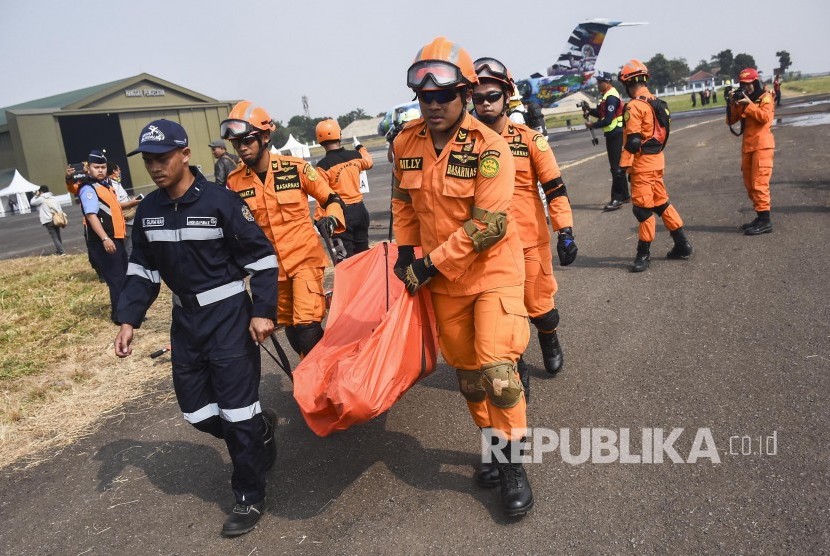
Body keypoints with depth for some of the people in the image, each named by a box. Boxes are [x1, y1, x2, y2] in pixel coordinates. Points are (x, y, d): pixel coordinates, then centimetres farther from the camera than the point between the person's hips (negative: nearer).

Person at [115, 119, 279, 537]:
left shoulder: (220, 201, -14)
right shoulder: (148, 210, 5)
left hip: (229, 316, -6)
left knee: (235, 409, -2)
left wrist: (263, 311, -16)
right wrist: (129, 319, 4)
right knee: (196, 410, 11)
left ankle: (249, 497, 16)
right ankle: (259, 429, 38)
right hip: (185, 319, 7)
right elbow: (143, 270, 13)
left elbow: (262, 257, -10)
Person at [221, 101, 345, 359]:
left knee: (307, 328, -16)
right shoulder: (234, 181, -2)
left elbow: (331, 198, -3)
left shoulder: (295, 168, -11)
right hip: (271, 265, 4)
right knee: (291, 329, 14)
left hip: (304, 258, -4)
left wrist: (331, 218, -22)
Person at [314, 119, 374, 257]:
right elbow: (368, 162, 26)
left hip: (341, 213, -5)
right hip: (360, 209, 5)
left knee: (346, 256, 0)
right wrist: (362, 149, 46)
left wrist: (319, 218, -11)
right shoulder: (355, 156, 2)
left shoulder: (324, 165, -14)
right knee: (363, 251, 17)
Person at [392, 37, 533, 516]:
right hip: (441, 278, 5)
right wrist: (407, 251, 5)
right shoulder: (406, 144, -3)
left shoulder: (490, 147, -19)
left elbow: (488, 225, -24)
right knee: (466, 370, 15)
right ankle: (495, 443, 37)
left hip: (493, 271, -5)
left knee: (497, 368, -12)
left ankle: (513, 463, 11)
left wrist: (431, 263, -21)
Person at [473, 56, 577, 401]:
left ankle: (549, 341, 45)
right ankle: (517, 372, 25)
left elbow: (554, 187, -2)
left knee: (539, 305, 12)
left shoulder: (529, 139, -3)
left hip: (531, 240, -1)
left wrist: (565, 231, -9)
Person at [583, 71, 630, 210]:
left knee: (616, 168, -8)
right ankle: (624, 195, 26)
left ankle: (616, 199, -6)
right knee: (618, 167, 17)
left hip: (615, 135, -11)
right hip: (614, 135, 11)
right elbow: (602, 113, 19)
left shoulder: (611, 97, -18)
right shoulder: (608, 95, 14)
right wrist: (590, 111, 3)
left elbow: (608, 120, -23)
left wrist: (592, 125, -13)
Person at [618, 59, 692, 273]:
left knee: (643, 207, -3)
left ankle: (644, 253, 4)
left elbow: (632, 140, -19)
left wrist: (624, 166, -17)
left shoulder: (634, 106, -15)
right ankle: (682, 244, 22)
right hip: (657, 159, 9)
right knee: (661, 202, 16)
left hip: (643, 163, -9)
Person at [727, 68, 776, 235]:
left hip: (762, 145, -8)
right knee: (750, 185, 10)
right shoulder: (743, 101, 17)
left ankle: (765, 221, -13)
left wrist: (749, 104, -19)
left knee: (759, 183, -13)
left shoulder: (766, 98, -1)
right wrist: (732, 105, -5)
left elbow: (765, 117, -18)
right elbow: (730, 121, 9)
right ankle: (760, 217, 18)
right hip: (747, 147, 8)